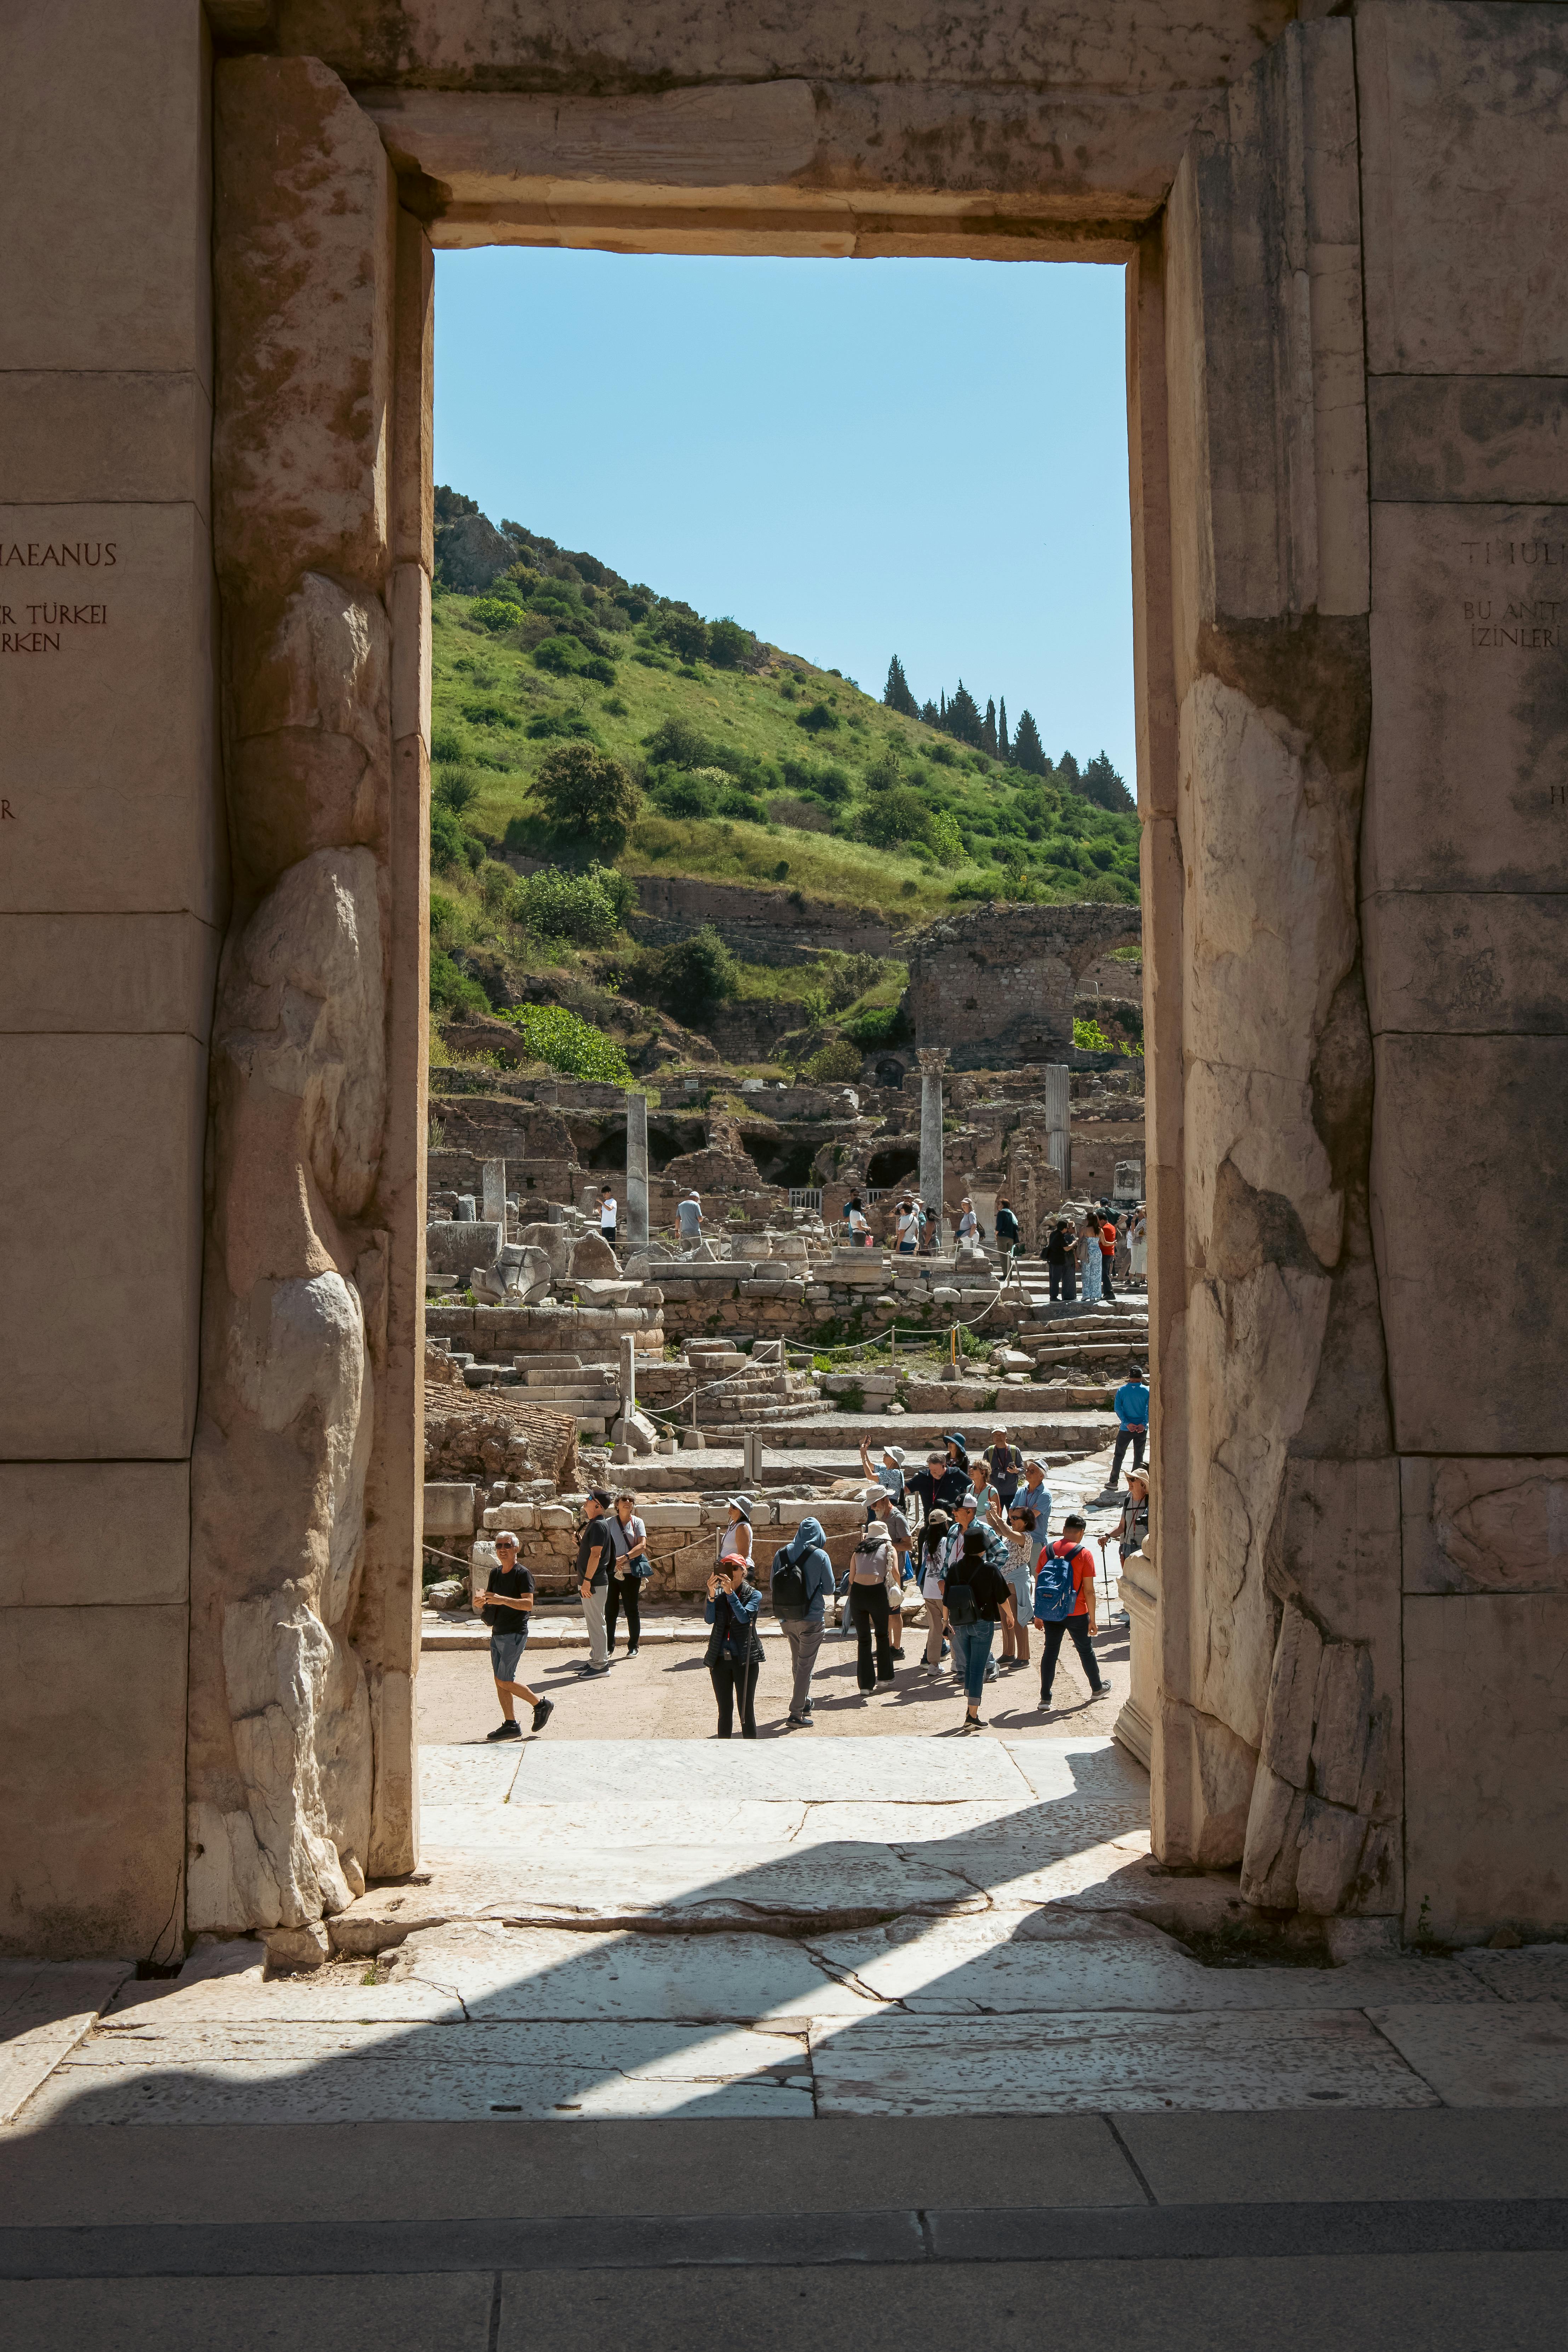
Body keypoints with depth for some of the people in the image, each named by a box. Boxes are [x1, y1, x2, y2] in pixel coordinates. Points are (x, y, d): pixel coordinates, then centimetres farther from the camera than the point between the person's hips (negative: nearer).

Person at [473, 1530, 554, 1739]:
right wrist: (480, 1602, -8)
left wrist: (503, 1600, -34)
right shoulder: (495, 1573, 12)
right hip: (497, 1633, 8)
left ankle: (541, 1704, 6)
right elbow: (488, 1602, 16)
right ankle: (511, 1725, 12)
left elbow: (529, 1604, -22)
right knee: (500, 1681, 6)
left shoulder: (523, 1574, -12)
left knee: (505, 1681, -9)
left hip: (515, 1635, -8)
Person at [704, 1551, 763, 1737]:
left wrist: (730, 1593, -26)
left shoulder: (754, 1595, 1)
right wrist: (712, 1595, -22)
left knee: (747, 1710, 0)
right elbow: (709, 1619, -8)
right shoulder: (718, 1594, 8)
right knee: (725, 1711, 8)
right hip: (720, 1659, 3)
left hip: (745, 1659, -3)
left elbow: (744, 1617, -17)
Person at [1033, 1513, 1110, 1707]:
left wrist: (1038, 1614, 14)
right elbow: (1089, 1591, -10)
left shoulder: (1047, 1551, 1)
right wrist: (1092, 1618, -2)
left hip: (1049, 1613, 2)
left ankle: (1045, 1698, 6)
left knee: (1050, 1652, 8)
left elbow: (1038, 1584, 5)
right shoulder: (1084, 1554, -10)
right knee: (1085, 1650, 16)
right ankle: (1097, 1689, 34)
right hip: (1076, 1613, -2)